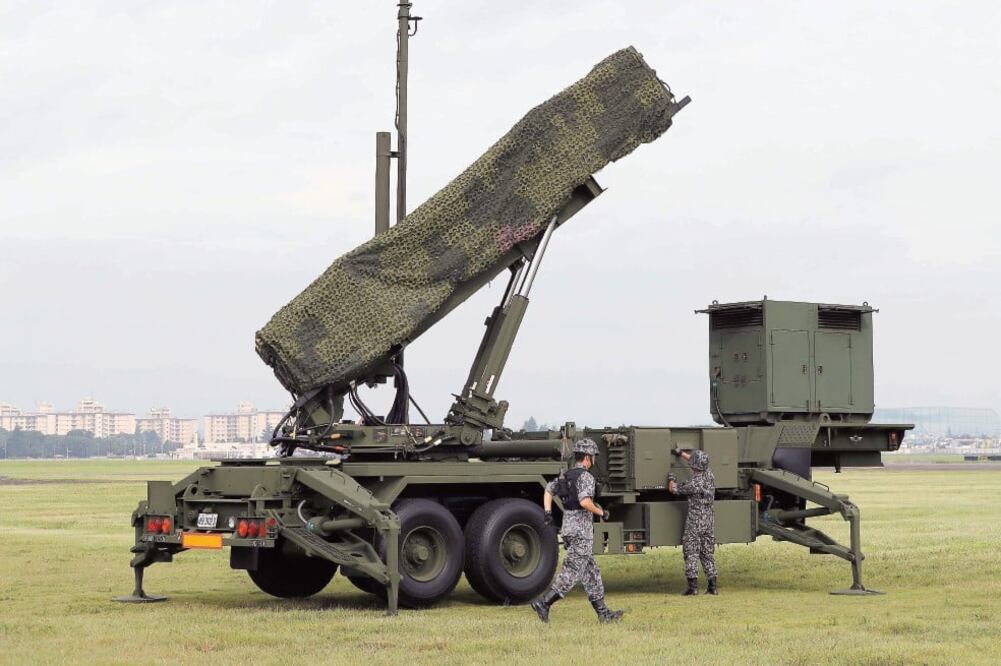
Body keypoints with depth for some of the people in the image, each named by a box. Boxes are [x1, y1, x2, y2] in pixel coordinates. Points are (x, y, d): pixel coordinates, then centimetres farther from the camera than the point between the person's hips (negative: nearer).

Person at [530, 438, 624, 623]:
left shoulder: (565, 475, 13)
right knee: (571, 573, -7)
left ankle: (602, 612, 15)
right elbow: (585, 502, -26)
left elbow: (548, 490, 13)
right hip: (582, 532, -9)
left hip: (568, 530, 9)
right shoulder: (585, 476, -14)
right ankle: (544, 603, -14)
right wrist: (601, 512, -11)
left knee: (591, 572, 12)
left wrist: (548, 513, 7)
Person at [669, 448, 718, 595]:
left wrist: (671, 477, 15)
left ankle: (693, 586, -7)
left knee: (691, 554, -1)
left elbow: (673, 489, -6)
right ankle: (712, 586, 9)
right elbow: (699, 464, 22)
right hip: (709, 522, 7)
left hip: (694, 523, -7)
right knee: (707, 553, 12)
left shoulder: (693, 484, -19)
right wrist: (681, 453, 30)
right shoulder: (709, 476, 2)